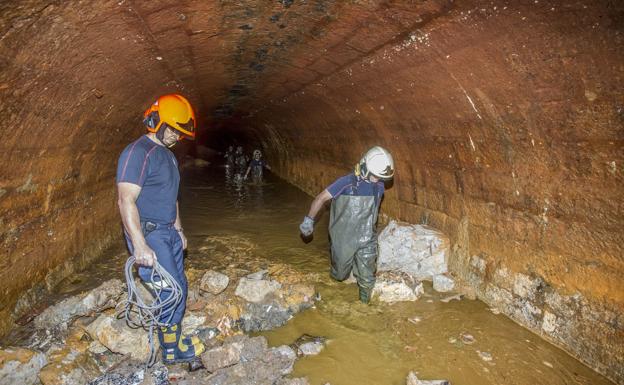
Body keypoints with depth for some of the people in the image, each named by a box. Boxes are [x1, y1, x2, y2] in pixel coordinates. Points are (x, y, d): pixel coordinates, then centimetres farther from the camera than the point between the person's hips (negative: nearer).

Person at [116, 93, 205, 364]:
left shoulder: (168, 155, 14)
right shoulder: (138, 152, -16)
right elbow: (126, 201, -23)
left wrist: (179, 230, 23)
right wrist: (140, 245, -27)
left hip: (169, 232, 9)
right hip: (148, 235, -9)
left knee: (180, 287, 13)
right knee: (171, 291, -6)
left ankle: (175, 336, 28)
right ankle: (171, 351, 10)